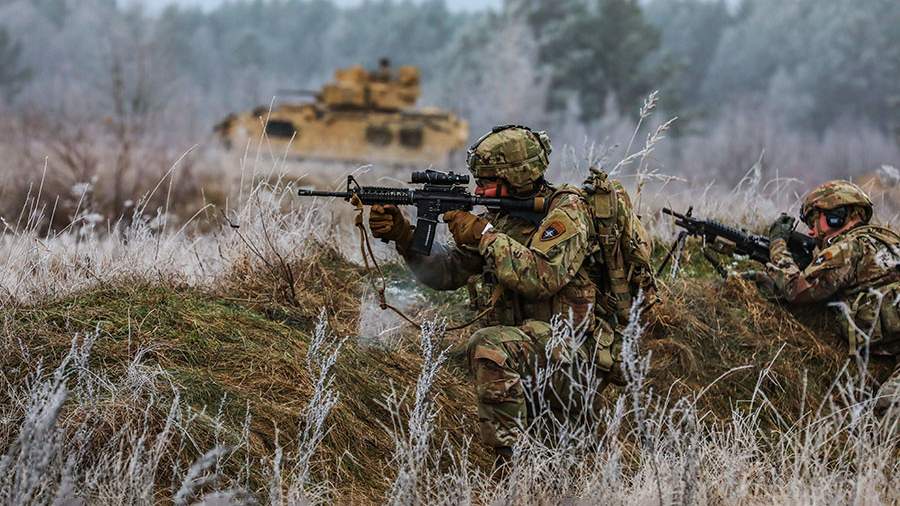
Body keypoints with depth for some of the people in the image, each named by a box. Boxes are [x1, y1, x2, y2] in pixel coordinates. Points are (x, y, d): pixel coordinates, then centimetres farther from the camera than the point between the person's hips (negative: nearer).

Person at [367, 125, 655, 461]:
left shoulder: (567, 212, -12)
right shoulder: (502, 218, 11)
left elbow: (541, 277, -27)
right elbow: (446, 272, 9)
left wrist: (484, 234, -22)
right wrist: (402, 235, -6)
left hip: (579, 344, -9)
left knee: (488, 346, -31)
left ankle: (516, 460, -27)